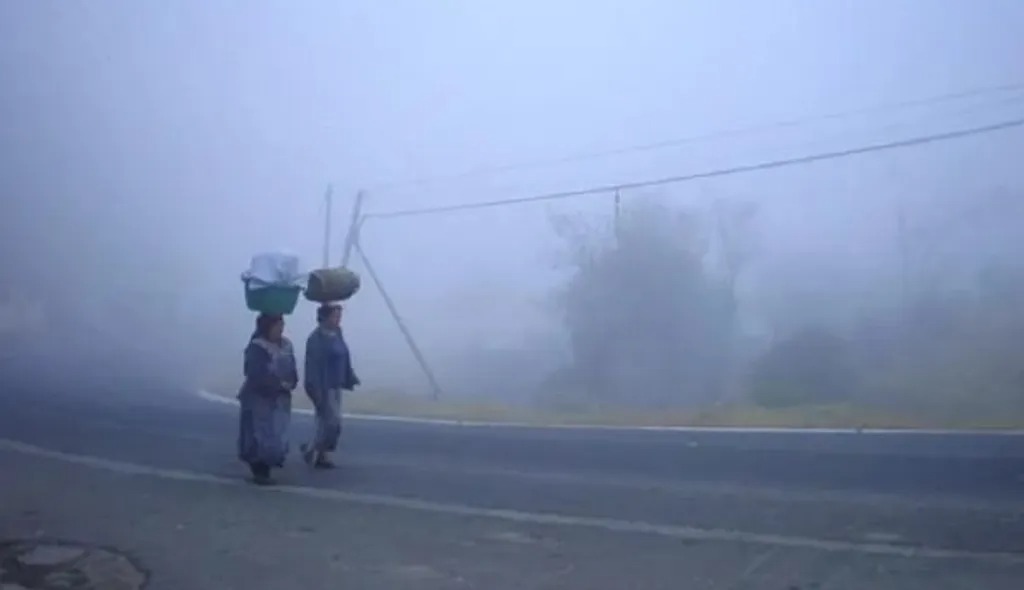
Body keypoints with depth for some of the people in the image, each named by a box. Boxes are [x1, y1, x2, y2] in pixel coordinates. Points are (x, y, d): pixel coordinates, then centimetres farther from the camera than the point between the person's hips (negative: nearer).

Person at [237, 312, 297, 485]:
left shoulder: (286, 345, 6)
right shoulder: (257, 347, -14)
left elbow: (292, 370, 8)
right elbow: (256, 374, -22)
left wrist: (290, 383, -12)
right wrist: (279, 383, -19)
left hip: (280, 399, 7)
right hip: (259, 398, -7)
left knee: (277, 436, 9)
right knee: (261, 436, -4)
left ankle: (265, 469, 22)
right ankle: (260, 472, 6)